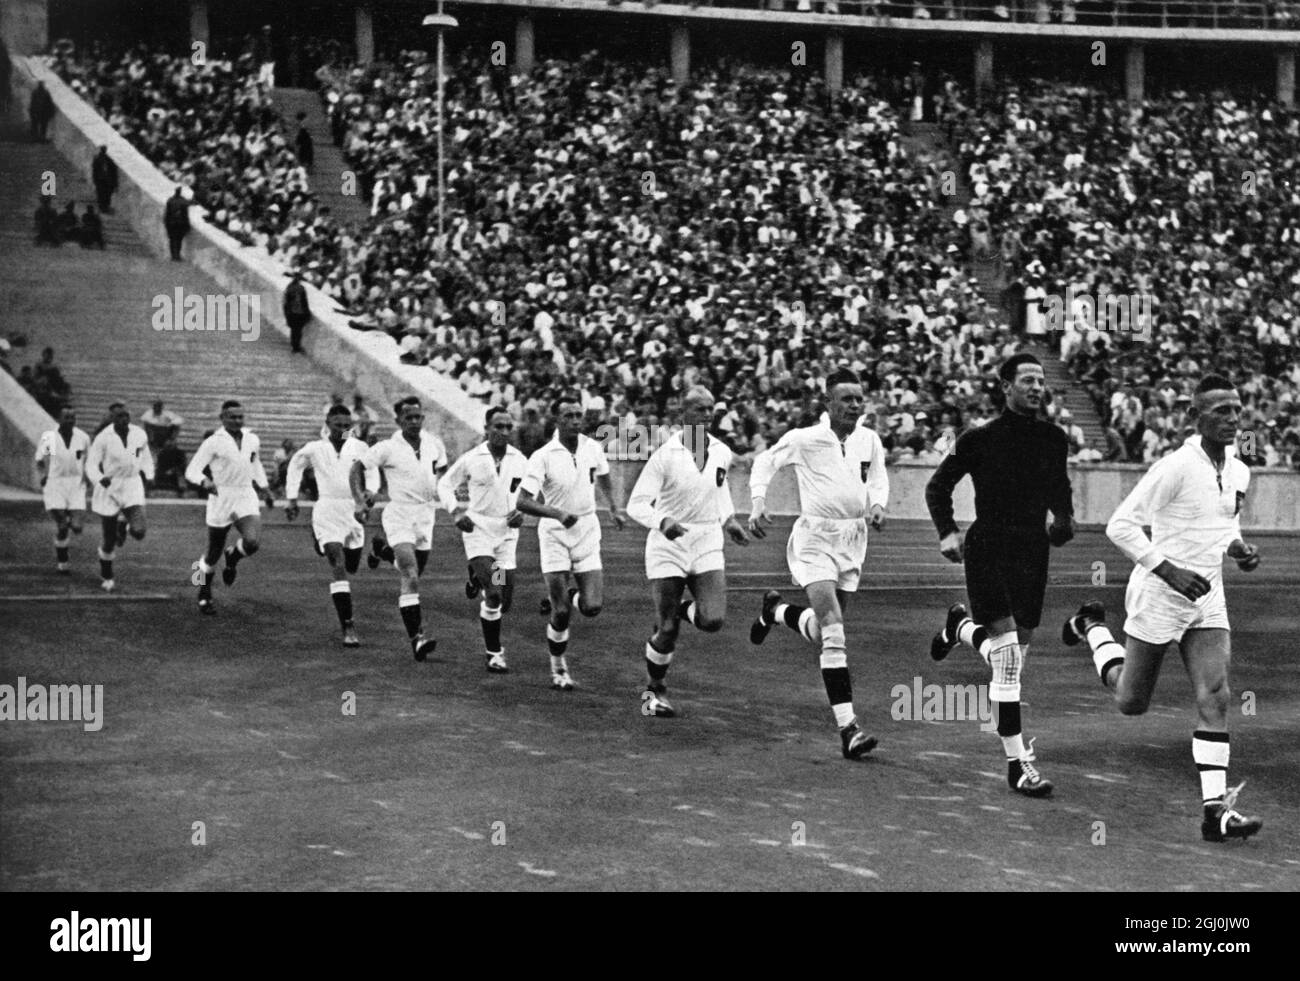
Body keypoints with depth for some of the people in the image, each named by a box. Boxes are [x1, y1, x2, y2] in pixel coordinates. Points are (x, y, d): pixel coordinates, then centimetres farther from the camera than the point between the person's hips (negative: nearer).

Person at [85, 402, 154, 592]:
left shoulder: (140, 435, 0)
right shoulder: (103, 438, -13)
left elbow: (145, 457, 18)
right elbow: (91, 464, -12)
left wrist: (147, 474, 5)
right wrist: (100, 479, -30)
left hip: (133, 487, 2)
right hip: (110, 489, -2)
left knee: (139, 532, -18)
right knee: (109, 541, 5)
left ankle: (123, 524, 20)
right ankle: (106, 577, 29)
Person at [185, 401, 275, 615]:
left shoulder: (252, 440, 7)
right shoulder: (213, 442, -9)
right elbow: (192, 471, -12)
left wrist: (265, 489, 23)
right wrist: (205, 482, -31)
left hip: (247, 498, 3)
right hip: (221, 499, -3)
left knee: (253, 542, -21)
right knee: (213, 552, 6)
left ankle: (233, 557, 15)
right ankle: (204, 595, 29)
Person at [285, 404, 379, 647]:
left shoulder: (359, 448, 0)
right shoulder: (314, 449, -2)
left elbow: (372, 472, 12)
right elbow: (295, 465, 16)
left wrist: (370, 493, -7)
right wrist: (291, 498, 15)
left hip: (354, 511, 3)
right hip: (327, 511, -3)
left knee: (351, 567, 16)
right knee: (339, 568, -16)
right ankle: (348, 629, -20)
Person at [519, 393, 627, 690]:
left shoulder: (593, 448, 0)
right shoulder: (543, 457, -14)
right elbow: (523, 500, -19)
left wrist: (615, 508, 15)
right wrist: (557, 513, -31)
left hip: (587, 532, 3)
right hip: (555, 533, -3)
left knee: (592, 607, -8)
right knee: (561, 613, -5)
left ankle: (568, 597, 27)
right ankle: (558, 668, 16)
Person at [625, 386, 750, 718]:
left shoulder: (722, 453, 2)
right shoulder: (665, 455, -13)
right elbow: (636, 504, -14)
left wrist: (728, 520, 14)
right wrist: (662, 522, -33)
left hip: (708, 544, 4)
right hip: (668, 545, -4)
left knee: (713, 621, -15)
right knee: (667, 632, -2)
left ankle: (681, 610, 21)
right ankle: (654, 691, 22)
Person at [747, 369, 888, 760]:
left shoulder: (869, 440, 3)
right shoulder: (804, 439, -9)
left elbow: (878, 478, 19)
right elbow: (765, 462, 5)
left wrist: (877, 505, -1)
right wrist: (758, 501, -9)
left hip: (853, 539, 6)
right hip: (815, 539, -6)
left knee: (822, 630, 14)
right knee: (832, 626, -19)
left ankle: (775, 610, 48)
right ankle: (847, 727, -20)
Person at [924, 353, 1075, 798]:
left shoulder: (1053, 438, 7)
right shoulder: (980, 438, -5)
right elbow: (938, 486, 4)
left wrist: (1064, 518, 6)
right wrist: (947, 533, -8)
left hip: (1032, 552, 5)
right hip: (988, 549, -5)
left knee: (1016, 651, 11)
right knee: (1008, 657, -15)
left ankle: (961, 627, 45)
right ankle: (1018, 763, -10)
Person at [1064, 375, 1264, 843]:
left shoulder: (1238, 472, 6)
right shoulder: (1175, 467, -18)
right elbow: (1120, 526, -19)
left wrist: (1239, 549, 2)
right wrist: (1170, 570, -25)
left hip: (1207, 600, 6)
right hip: (1158, 595, -5)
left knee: (1215, 697, -10)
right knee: (1131, 702, 10)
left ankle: (1215, 809, -10)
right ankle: (1092, 628, 39)